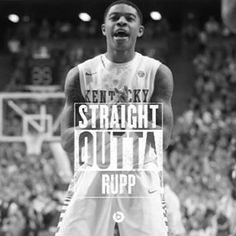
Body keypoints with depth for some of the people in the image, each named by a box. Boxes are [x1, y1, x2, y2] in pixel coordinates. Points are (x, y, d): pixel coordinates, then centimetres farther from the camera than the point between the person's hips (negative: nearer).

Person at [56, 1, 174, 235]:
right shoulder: (80, 75, -1)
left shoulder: (157, 73, -2)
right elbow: (67, 142, -4)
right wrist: (97, 121, -23)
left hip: (140, 176, 0)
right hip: (93, 173, 1)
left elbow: (162, 139, -9)